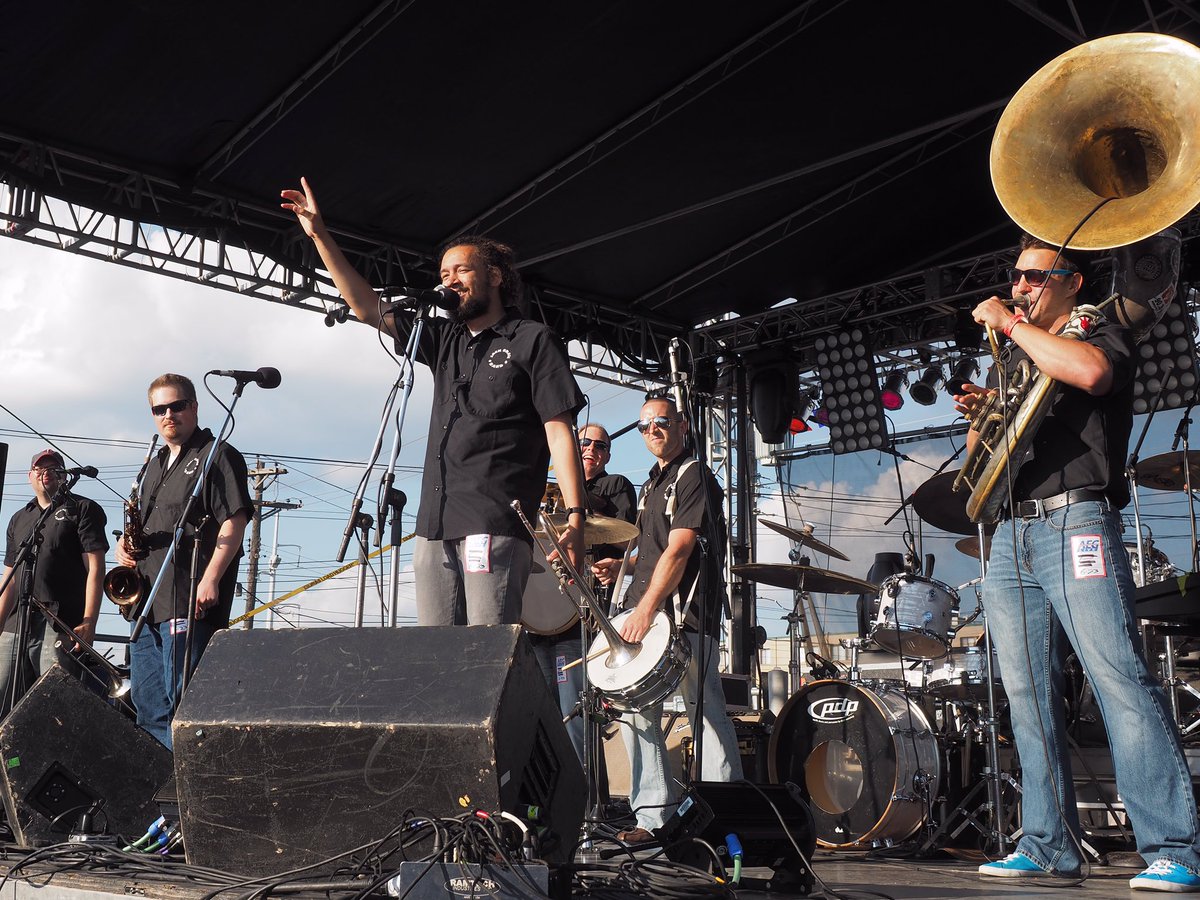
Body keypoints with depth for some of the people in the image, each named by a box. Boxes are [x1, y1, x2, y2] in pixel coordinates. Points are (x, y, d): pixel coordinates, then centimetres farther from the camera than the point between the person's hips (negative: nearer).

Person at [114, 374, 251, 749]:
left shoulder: (217, 455, -3)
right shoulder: (155, 466, 24)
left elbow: (235, 520, -13)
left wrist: (212, 578, -23)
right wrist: (125, 544, 8)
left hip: (189, 603, -9)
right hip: (147, 603, 9)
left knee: (181, 704, -9)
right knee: (147, 705, 11)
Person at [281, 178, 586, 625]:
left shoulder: (532, 340, 4)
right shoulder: (444, 339, 22)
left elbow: (560, 431, -3)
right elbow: (367, 308, 22)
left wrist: (575, 517, -12)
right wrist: (319, 235, 16)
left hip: (495, 525, -6)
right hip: (435, 525, 7)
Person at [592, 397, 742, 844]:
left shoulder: (694, 476, -4)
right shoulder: (652, 483, 23)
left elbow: (680, 548, -15)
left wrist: (646, 609, -21)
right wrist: (622, 567, 12)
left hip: (685, 612, -9)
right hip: (645, 608, 9)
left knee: (706, 713, -7)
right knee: (636, 707, 3)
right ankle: (653, 814, 8)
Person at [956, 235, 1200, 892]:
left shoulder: (1102, 333, 7)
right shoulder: (1008, 359, 25)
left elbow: (1089, 372, -19)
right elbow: (978, 452, 26)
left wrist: (1010, 323, -9)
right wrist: (978, 414, 4)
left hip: (1076, 523, -6)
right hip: (1012, 537, 7)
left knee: (1120, 681, -14)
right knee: (1029, 695, 3)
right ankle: (1048, 846, 8)